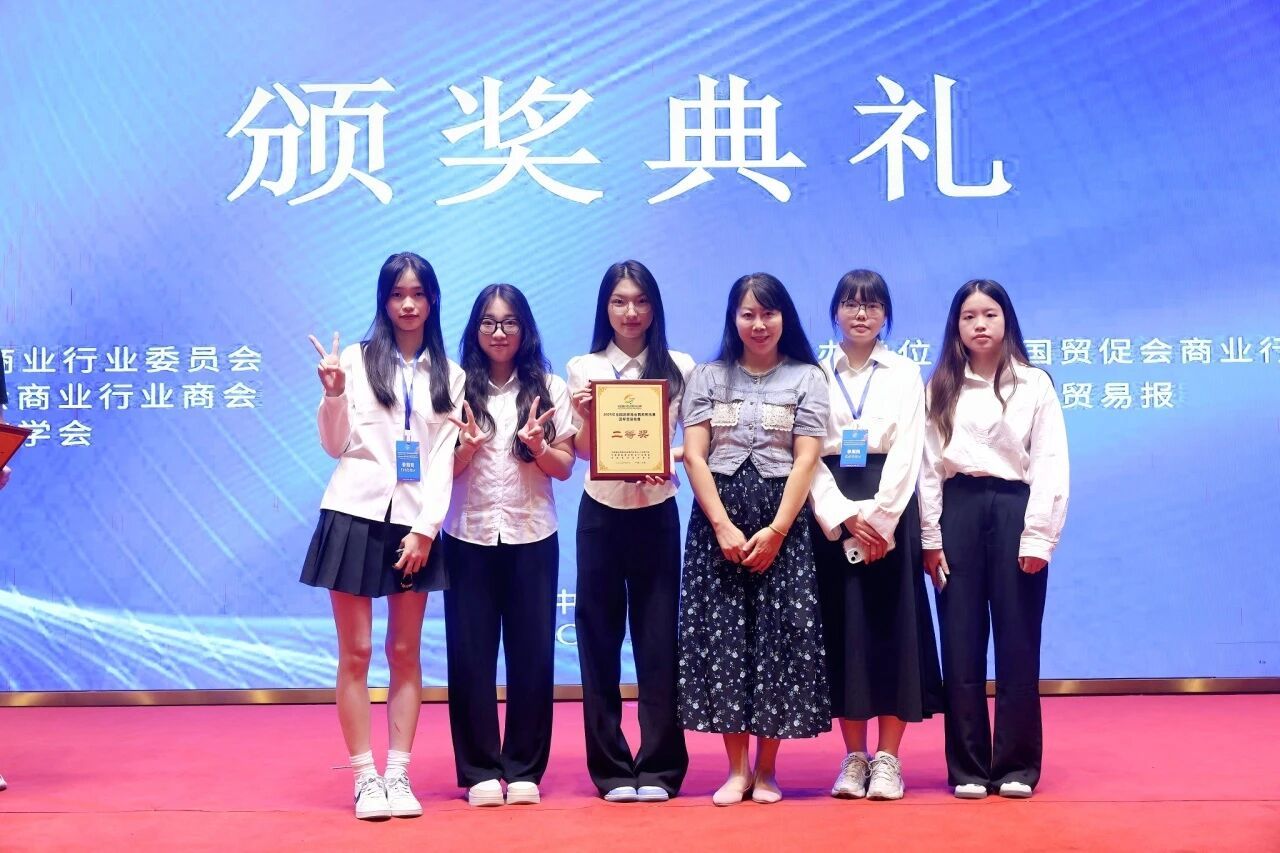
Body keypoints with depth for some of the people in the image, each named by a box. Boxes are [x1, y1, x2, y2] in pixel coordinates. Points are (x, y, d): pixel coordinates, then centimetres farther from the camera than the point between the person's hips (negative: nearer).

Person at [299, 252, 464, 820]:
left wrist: (425, 528, -7)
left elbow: (443, 459, 3)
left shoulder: (449, 375, 9)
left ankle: (398, 774, 11)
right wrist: (333, 394, -15)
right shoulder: (357, 359, 2)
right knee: (356, 653, 0)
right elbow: (335, 446, 3)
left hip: (414, 522, 2)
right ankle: (364, 777, 7)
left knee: (406, 653, 5)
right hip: (356, 513, -2)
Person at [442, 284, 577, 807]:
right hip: (469, 535, 0)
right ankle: (480, 770, 11)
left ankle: (524, 769, 13)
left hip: (532, 536, 0)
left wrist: (538, 447, -16)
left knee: (531, 651, 2)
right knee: (471, 652, 1)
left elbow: (565, 467, 3)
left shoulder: (549, 388, 4)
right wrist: (467, 446, -17)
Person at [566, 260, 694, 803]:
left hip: (656, 511, 0)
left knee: (658, 637, 1)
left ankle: (659, 768, 10)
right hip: (601, 511, 1)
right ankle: (611, 769, 12)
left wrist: (673, 457, -16)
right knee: (599, 636, 2)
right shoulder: (583, 368, 4)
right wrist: (584, 418, -19)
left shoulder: (679, 368, 3)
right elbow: (581, 450, 1)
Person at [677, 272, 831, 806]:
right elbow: (694, 456, 0)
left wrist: (776, 530, -13)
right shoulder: (707, 378, 9)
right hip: (717, 518, 1)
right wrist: (723, 526, -11)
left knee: (779, 635, -3)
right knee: (720, 633, -1)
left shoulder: (807, 378, 5)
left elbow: (806, 460, -3)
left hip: (782, 520, -1)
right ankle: (736, 768, 7)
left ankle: (765, 768, 8)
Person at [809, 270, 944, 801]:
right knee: (842, 629, 2)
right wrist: (845, 517, -14)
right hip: (833, 514, 1)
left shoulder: (906, 374, 8)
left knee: (893, 626, -1)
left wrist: (879, 518, -15)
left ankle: (888, 759, 7)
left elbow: (907, 453, -3)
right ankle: (853, 758, 11)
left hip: (890, 510, -1)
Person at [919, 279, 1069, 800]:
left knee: (1017, 641, 2)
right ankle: (967, 766, 11)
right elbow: (928, 464, 7)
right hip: (957, 510, 2)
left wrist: (1038, 537, -8)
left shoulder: (1034, 384, 4)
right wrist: (930, 537, 0)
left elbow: (1050, 463, -1)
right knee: (961, 642, 4)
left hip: (1013, 508, -2)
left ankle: (1016, 765, 12)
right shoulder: (940, 388, 10)